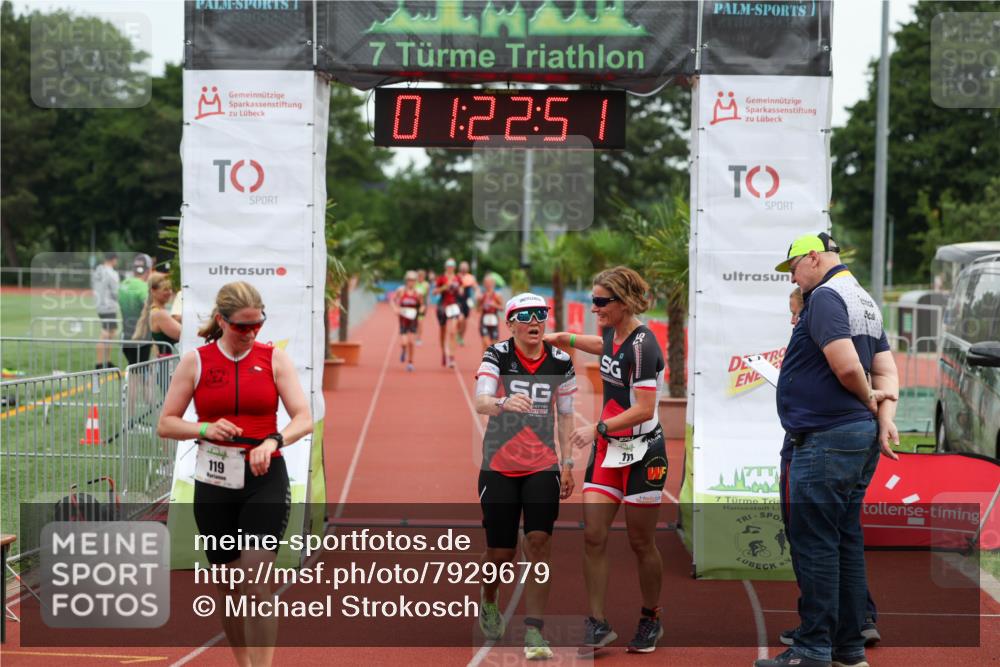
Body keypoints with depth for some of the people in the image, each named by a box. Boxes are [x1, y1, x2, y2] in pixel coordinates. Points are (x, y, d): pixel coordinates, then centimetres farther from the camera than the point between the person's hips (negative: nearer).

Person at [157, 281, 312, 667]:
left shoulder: (274, 358, 0)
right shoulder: (195, 362, 1)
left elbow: (304, 418, -6)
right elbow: (165, 424, 3)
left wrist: (273, 440, -26)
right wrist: (204, 428, -16)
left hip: (265, 479, -2)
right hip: (214, 482, 2)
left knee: (256, 583, -12)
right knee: (228, 583, 10)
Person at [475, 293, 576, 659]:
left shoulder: (560, 361, 0)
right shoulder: (497, 356, -7)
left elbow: (565, 415, 10)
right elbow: (480, 402, -22)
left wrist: (567, 463, 7)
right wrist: (503, 403, -44)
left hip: (543, 466, 1)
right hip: (499, 467, -1)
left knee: (538, 543, -12)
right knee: (500, 551, 4)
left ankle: (534, 634, -10)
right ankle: (489, 600, 39)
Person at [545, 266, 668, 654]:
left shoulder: (642, 345, -19)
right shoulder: (612, 335, 5)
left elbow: (644, 409, -24)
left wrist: (597, 428, -26)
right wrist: (561, 338, 30)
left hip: (641, 453, -7)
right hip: (607, 449, 7)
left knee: (641, 542, 4)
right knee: (593, 535, -3)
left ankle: (651, 620, 23)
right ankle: (598, 623, 1)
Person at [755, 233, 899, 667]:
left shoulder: (825, 297, -13)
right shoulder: (865, 302, 17)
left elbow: (846, 366, -24)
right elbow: (886, 370, 13)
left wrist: (868, 398, -6)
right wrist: (885, 418, 0)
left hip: (824, 440, -10)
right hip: (859, 436, 10)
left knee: (813, 542, -6)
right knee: (846, 541, 13)